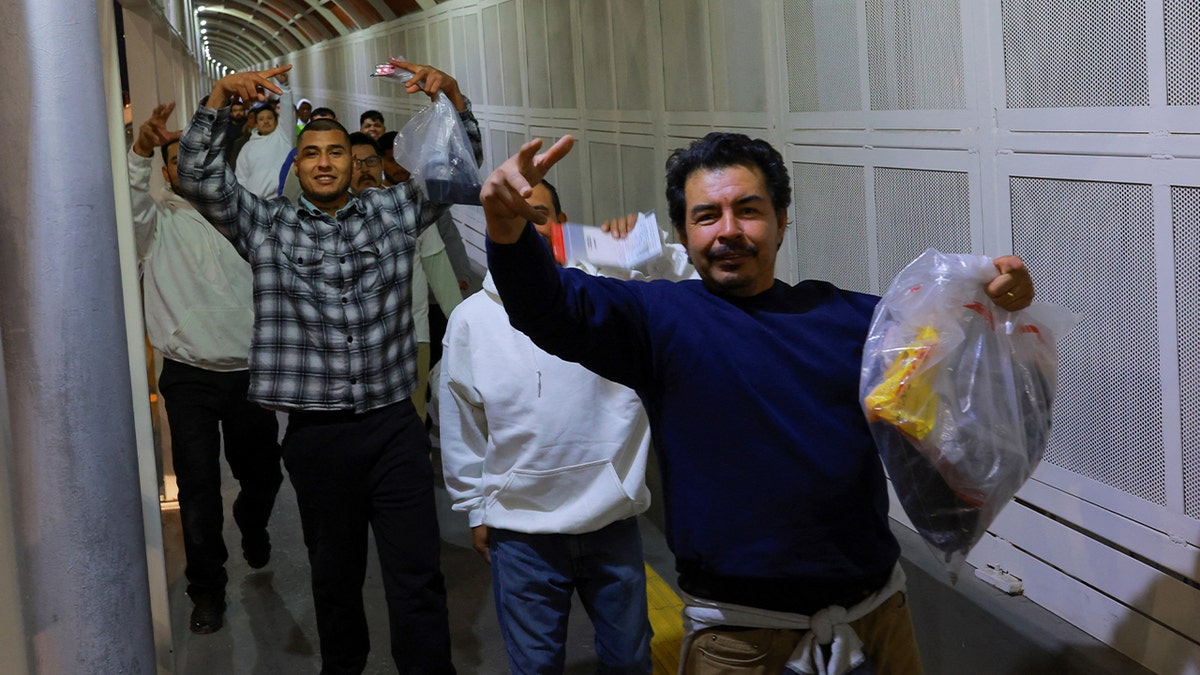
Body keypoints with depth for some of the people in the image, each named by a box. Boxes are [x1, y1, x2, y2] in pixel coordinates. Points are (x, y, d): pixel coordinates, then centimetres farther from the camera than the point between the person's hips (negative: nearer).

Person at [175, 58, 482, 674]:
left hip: (393, 427, 0)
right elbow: (197, 178, -3)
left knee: (417, 577, -3)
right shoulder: (267, 226, 7)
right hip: (316, 433, 1)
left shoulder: (391, 214, 8)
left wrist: (451, 93, -12)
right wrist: (220, 97, -16)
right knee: (335, 575, 15)